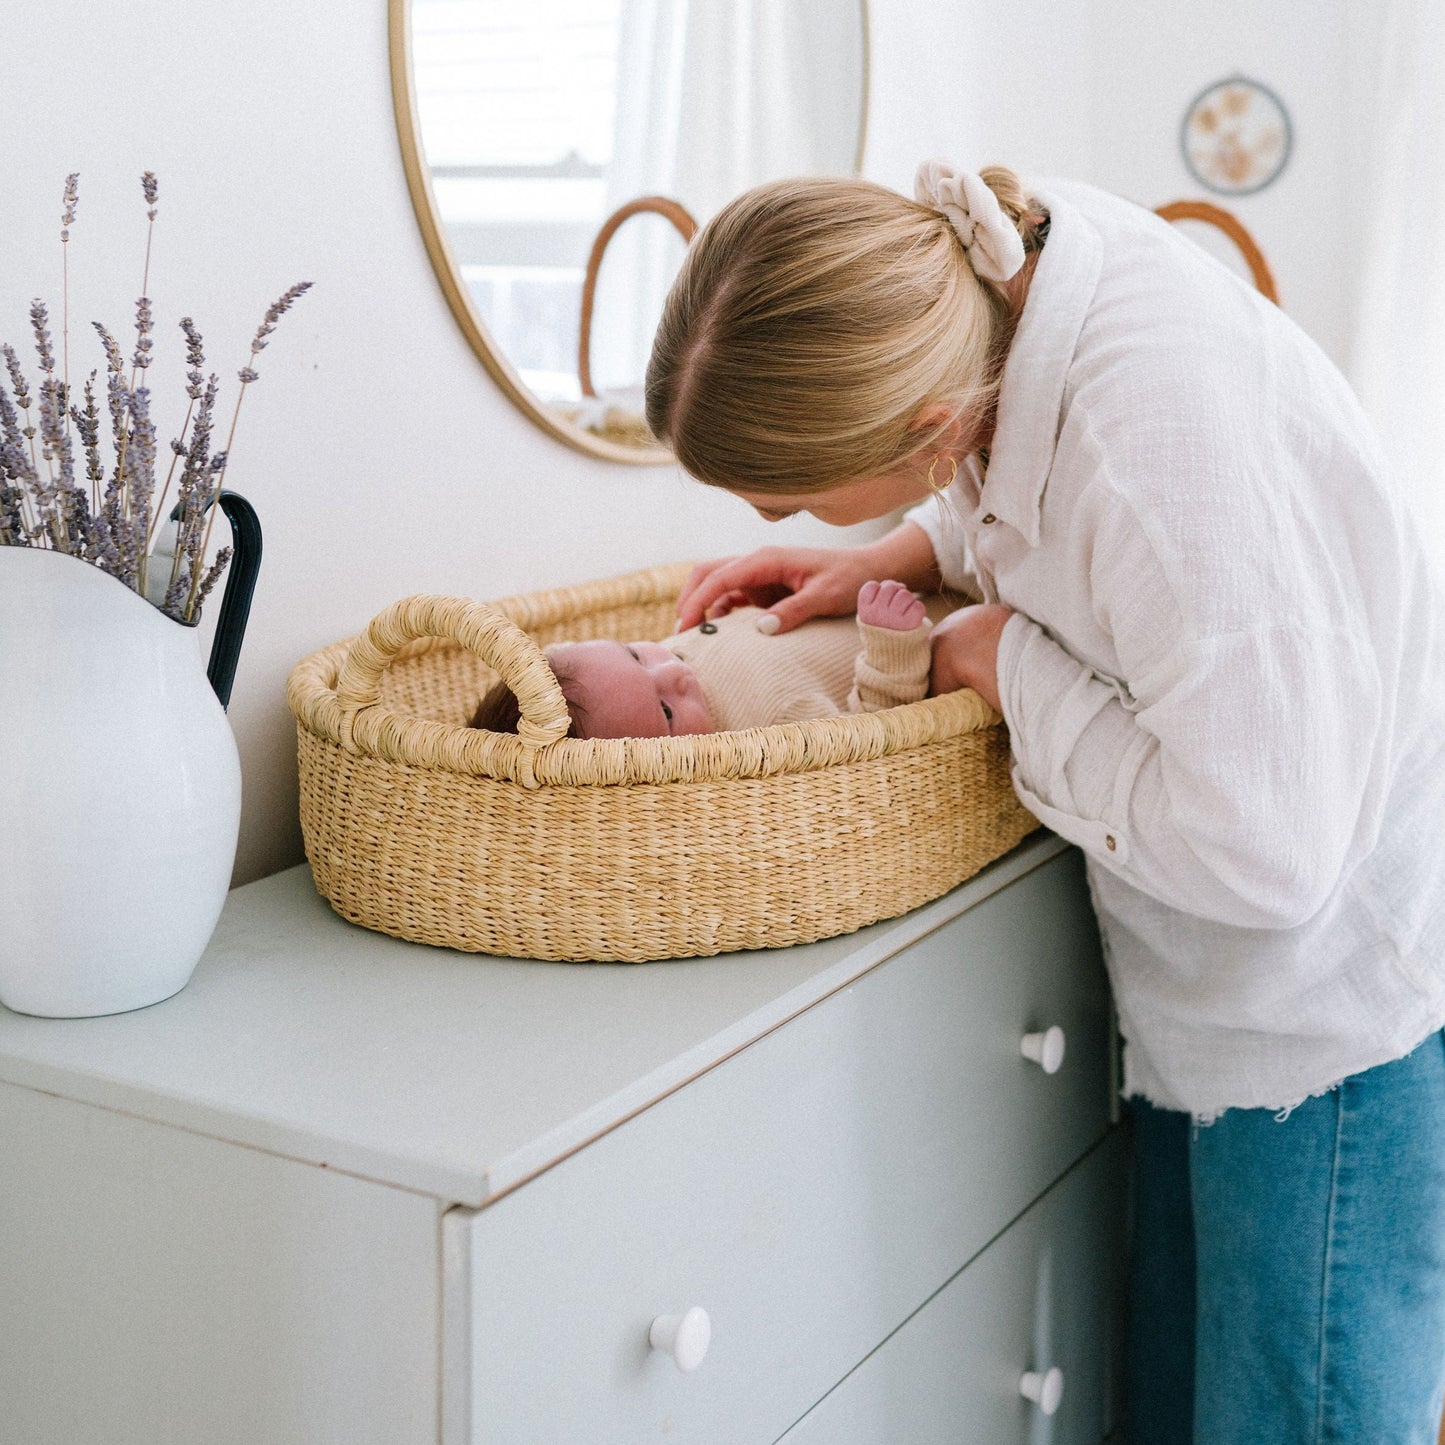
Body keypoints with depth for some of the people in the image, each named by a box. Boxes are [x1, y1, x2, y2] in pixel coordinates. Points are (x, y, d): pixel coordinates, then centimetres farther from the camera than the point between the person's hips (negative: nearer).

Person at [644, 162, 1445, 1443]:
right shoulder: (997, 254, -8)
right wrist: (898, 559, -1)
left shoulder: (1158, 437, -35)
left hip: (1334, 983, -9)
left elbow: (1262, 851, -32)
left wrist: (1009, 659, -21)